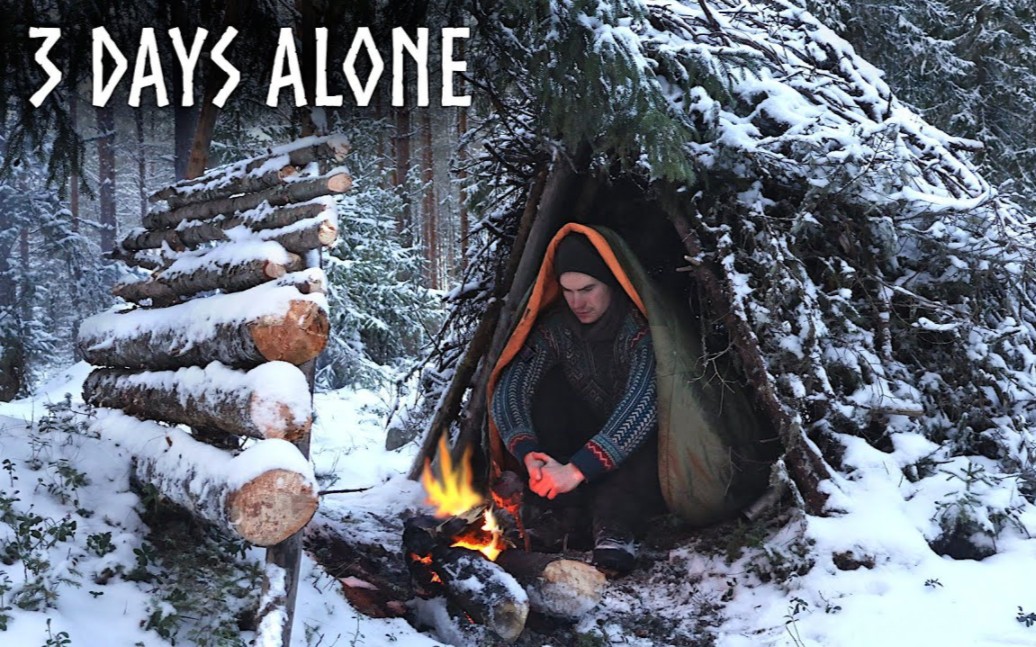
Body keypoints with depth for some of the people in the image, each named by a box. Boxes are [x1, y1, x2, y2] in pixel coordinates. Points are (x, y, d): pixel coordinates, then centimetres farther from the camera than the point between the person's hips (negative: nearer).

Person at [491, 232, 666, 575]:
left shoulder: (641, 328, -25)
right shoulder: (555, 328, -8)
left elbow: (641, 405, -38)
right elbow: (509, 390, -14)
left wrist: (578, 469, -43)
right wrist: (529, 453, -33)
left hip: (641, 460, -5)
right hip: (591, 443, 5)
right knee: (548, 390, -19)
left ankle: (616, 526, -38)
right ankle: (564, 511, -18)